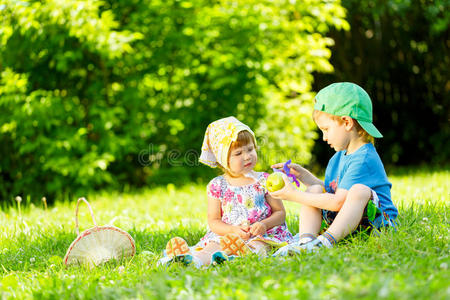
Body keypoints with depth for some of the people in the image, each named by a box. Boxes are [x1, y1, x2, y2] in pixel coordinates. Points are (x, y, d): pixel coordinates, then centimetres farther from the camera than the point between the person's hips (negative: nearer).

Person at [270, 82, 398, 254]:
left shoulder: (364, 159, -18)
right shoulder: (339, 157, 15)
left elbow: (338, 202, -24)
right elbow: (329, 191, 26)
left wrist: (294, 195, -18)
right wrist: (301, 174, 15)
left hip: (376, 223, -9)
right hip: (345, 223, 9)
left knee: (359, 190, -34)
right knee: (314, 190, -3)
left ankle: (325, 242, -43)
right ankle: (305, 240, -27)